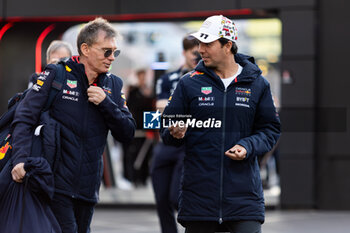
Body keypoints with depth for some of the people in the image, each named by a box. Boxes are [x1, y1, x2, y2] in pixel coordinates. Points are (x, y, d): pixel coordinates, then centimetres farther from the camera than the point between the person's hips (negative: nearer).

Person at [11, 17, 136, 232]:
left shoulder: (113, 85, 11)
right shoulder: (56, 75, -3)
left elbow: (127, 133, 8)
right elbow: (24, 118, -8)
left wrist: (105, 103, -8)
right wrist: (21, 159, -23)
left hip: (88, 189, 5)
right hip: (56, 183, -5)